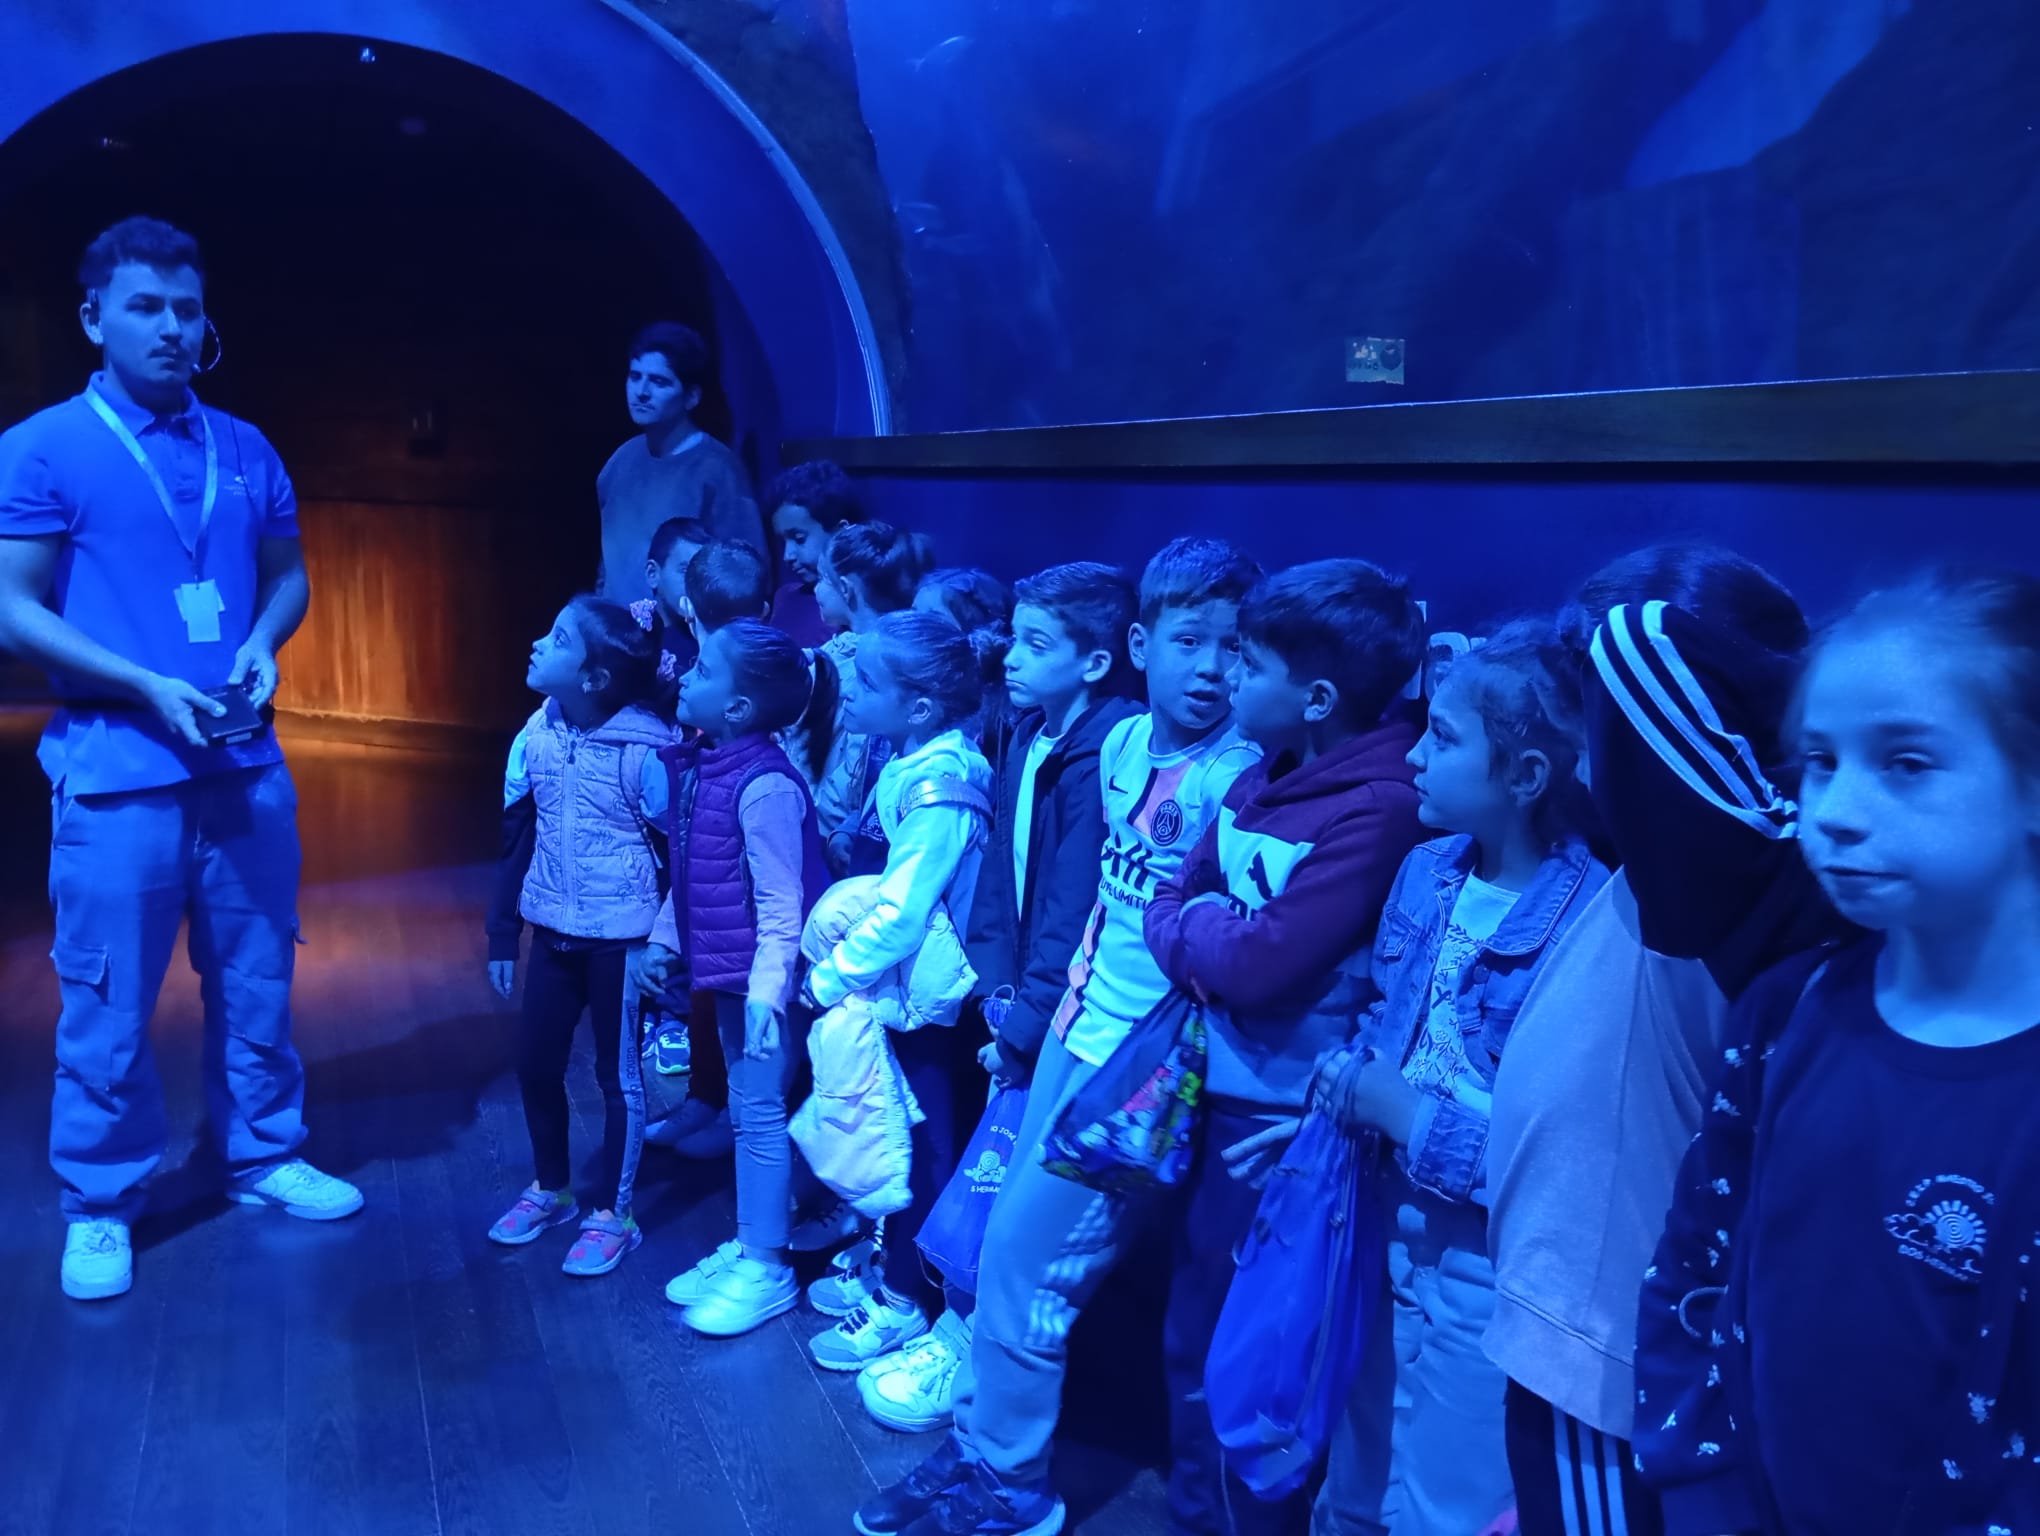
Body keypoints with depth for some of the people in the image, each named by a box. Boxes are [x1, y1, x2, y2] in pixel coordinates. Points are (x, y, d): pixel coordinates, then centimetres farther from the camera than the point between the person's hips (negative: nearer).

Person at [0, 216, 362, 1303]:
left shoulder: (245, 452, 9)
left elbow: (287, 575, 17)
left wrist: (262, 645, -5)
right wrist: (148, 688, -16)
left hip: (245, 763, 4)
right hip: (117, 768, -4)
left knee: (256, 979, 13)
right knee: (109, 1001, 3)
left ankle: (262, 1158, 30)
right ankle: (98, 1204, 20)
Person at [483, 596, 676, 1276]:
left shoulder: (646, 749, -20)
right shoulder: (536, 734, -3)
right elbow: (516, 839, 6)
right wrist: (502, 936, 9)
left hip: (621, 938, -5)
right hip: (553, 932, 6)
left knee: (618, 1073, 9)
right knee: (535, 1062, 15)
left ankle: (613, 1215, 25)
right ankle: (549, 1190, 38)